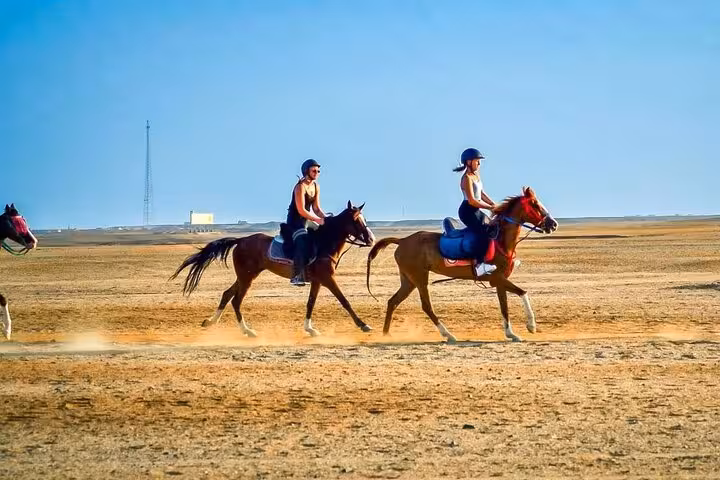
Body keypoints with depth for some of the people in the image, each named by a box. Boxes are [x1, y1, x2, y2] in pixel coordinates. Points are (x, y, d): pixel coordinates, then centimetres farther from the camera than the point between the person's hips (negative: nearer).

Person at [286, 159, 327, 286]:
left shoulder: (316, 187, 10)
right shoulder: (300, 187, -17)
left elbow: (316, 209, 11)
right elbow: (301, 211, -23)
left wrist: (326, 219, -5)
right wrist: (318, 220, -24)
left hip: (307, 221, 9)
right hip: (295, 221, -9)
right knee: (303, 242, -30)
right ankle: (297, 276, -35)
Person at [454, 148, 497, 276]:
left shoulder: (476, 175, 13)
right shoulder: (467, 178, -16)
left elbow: (481, 194, 18)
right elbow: (472, 201, -22)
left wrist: (494, 205, 5)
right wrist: (490, 207, -18)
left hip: (476, 211, 10)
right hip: (468, 211, -10)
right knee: (487, 232, -25)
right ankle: (480, 264, -30)